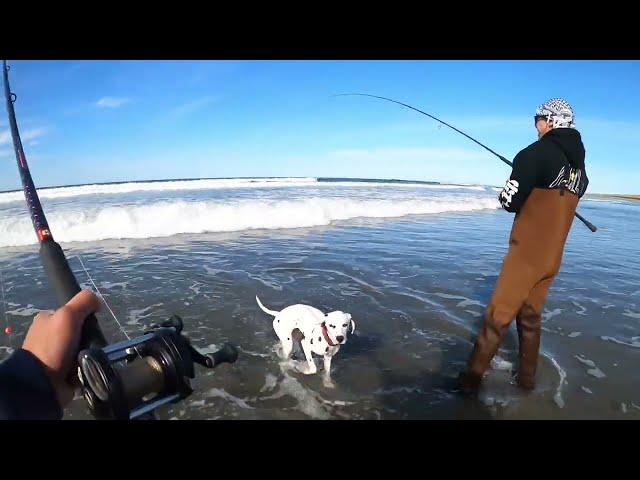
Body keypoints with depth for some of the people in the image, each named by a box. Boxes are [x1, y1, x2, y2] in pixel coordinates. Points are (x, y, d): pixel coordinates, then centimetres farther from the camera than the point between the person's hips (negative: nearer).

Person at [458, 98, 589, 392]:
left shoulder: (537, 153, -13)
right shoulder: (579, 166, 11)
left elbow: (511, 202, -14)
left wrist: (505, 195, 5)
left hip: (526, 254, -7)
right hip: (553, 256, 7)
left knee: (498, 317, -2)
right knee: (530, 316, 17)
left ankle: (471, 378, 7)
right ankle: (526, 378, 28)